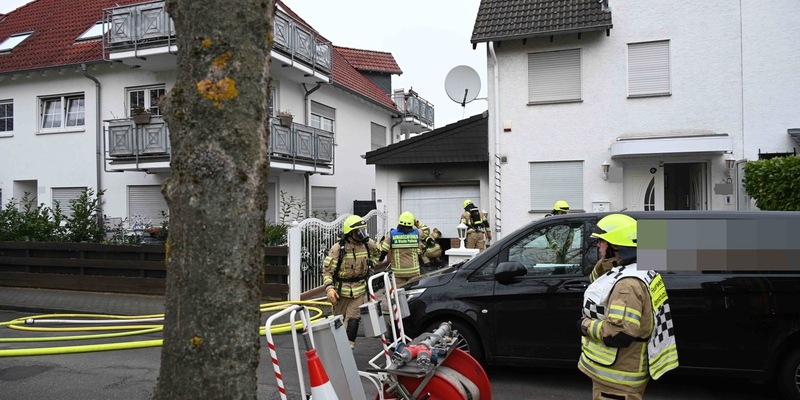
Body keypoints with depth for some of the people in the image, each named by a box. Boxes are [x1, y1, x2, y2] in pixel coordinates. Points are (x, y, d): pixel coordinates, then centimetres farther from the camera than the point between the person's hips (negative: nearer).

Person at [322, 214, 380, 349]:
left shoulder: (368, 244, -6)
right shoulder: (338, 248, -18)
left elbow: (375, 253, 21)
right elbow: (327, 270, -14)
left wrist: (369, 267, 15)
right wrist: (329, 288, -25)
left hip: (359, 290, 2)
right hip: (341, 290, -2)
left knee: (353, 320, -7)